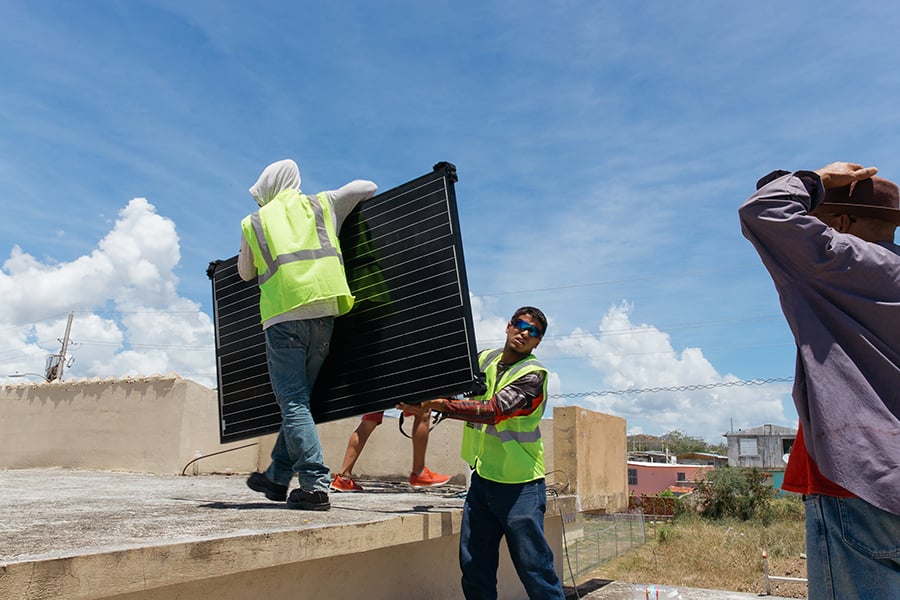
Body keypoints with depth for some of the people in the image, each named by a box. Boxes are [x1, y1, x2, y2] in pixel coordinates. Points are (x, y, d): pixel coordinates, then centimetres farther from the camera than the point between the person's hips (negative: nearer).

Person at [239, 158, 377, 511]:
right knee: (298, 397, 13)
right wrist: (349, 207, 42)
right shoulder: (320, 205, 18)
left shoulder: (253, 223, 15)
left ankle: (316, 485, -10)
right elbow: (367, 187, 26)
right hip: (323, 311, 3)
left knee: (293, 402, -3)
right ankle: (278, 477, 23)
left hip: (283, 313, -3)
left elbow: (245, 274, 27)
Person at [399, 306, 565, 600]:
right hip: (482, 478, 6)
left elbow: (494, 410, -25)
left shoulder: (533, 375, -12)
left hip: (519, 485, -6)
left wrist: (440, 404, -30)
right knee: (474, 566, 10)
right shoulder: (483, 359, 7)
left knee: (534, 569, -1)